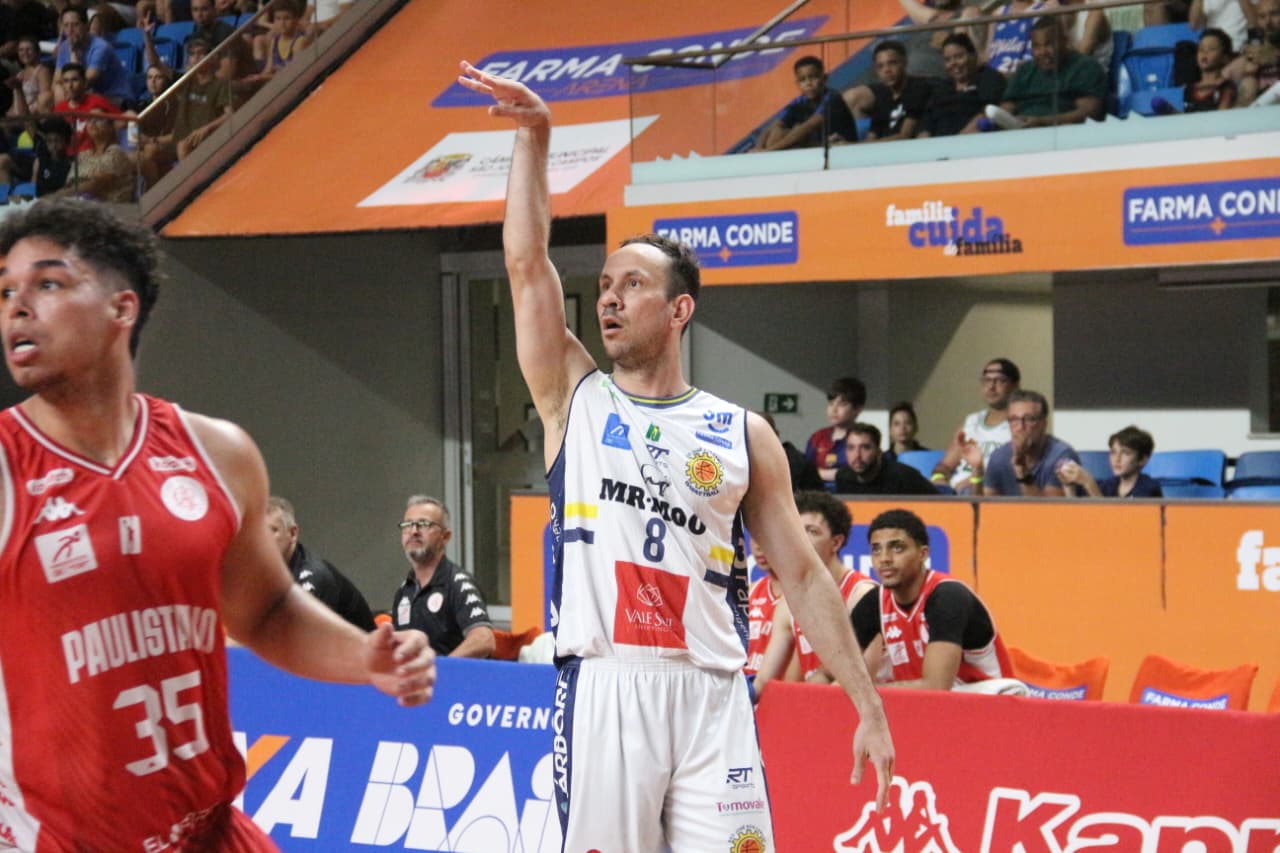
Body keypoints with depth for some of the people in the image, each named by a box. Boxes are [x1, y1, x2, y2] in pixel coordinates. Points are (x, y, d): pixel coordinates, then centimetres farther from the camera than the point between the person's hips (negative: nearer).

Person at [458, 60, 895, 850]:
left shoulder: (743, 435, 11)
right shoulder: (575, 397, 12)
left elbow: (804, 576, 11)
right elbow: (527, 262, 1)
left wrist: (869, 706, 6)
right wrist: (534, 138, -5)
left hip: (711, 695, 0)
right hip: (603, 694, 0)